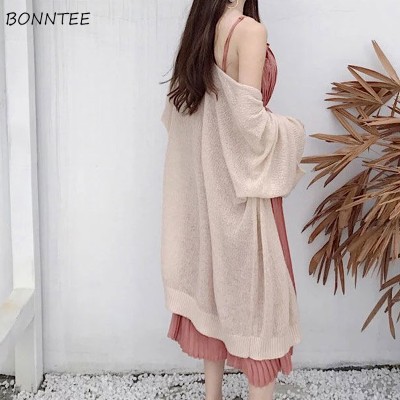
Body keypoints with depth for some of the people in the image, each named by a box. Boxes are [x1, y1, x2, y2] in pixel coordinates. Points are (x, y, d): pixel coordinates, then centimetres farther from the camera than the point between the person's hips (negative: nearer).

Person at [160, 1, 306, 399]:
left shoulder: (199, 32, 9)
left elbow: (174, 111, 12)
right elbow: (248, 118, -22)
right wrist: (291, 128, -4)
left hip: (205, 180, 8)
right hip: (241, 179, -8)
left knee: (216, 276, 15)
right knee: (255, 281, 3)